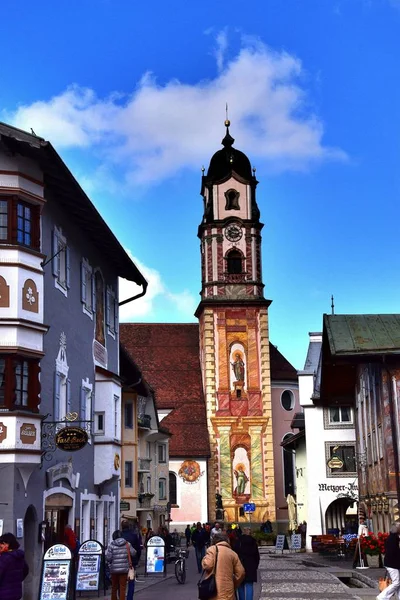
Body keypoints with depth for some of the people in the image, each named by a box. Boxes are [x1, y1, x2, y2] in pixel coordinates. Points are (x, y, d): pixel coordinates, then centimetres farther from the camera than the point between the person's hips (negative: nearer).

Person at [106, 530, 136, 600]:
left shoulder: (111, 545, -7)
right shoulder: (127, 544, -3)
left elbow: (108, 557, -11)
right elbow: (133, 553, -1)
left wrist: (110, 562, 10)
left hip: (114, 569, 0)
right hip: (124, 569, 0)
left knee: (114, 587, 14)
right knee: (122, 587, 4)